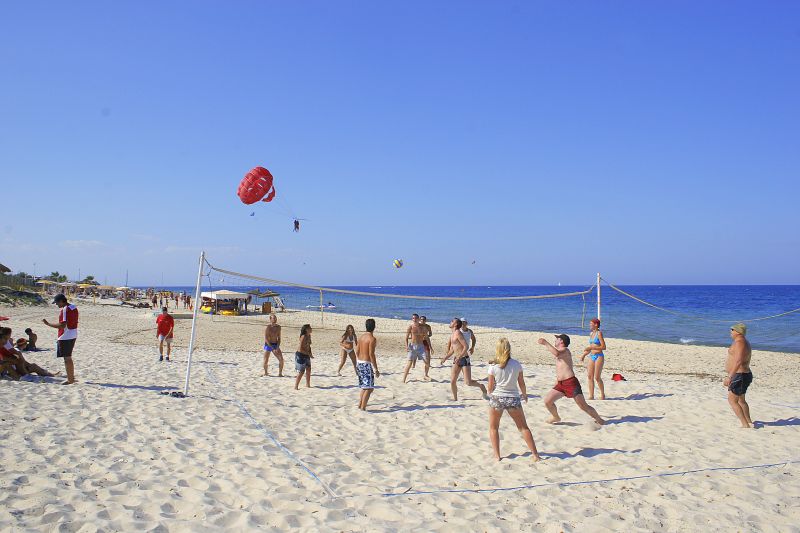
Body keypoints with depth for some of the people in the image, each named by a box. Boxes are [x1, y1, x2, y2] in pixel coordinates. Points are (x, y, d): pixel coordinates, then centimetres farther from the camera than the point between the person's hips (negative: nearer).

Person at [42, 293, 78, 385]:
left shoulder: (64, 310, -17)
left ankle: (70, 380, -2)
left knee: (66, 358, -4)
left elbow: (62, 325, -23)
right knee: (68, 358, 18)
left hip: (65, 337, -9)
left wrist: (48, 324, -18)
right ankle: (72, 377, 24)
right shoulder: (74, 308, 11)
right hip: (73, 336, 9)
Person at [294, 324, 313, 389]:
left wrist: (310, 353, 5)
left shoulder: (309, 336, 6)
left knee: (308, 370, 14)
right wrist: (308, 354, -19)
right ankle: (296, 386, 3)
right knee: (301, 372, -6)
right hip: (300, 355, -9)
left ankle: (308, 384, 27)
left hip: (306, 355, 9)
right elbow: (300, 349, -23)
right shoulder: (303, 337, -21)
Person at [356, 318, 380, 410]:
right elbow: (371, 354, -19)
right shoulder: (372, 339, -15)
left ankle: (360, 404, 22)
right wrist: (376, 369, -16)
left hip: (360, 362, 8)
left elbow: (357, 351, 12)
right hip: (367, 364, -8)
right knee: (369, 388, -3)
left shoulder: (361, 336, 8)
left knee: (364, 386, 20)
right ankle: (363, 407, -6)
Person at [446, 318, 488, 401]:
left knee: (468, 382, -9)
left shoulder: (458, 333, -13)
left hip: (464, 359, -8)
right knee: (452, 381, -1)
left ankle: (481, 386, 18)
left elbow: (466, 347, -20)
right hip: (457, 360, 8)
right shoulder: (452, 335, 14)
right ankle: (455, 399, 10)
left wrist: (459, 357, -26)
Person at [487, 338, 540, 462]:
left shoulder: (493, 366, -9)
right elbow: (521, 383, 4)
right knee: (524, 427, 14)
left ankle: (497, 455, 9)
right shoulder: (516, 364, -5)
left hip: (497, 398, -1)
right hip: (513, 398, 1)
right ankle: (535, 454, 11)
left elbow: (490, 387, -4)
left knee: (493, 428, 16)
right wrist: (524, 394, 23)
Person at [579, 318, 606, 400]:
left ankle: (603, 395, 11)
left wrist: (591, 347, -20)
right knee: (590, 377, 3)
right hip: (592, 356, 7)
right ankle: (591, 396, 7)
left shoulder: (599, 333, -10)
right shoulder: (591, 333, 13)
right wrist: (584, 355, 14)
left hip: (599, 356, -7)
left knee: (597, 377, -5)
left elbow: (603, 347, -14)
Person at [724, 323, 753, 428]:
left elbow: (738, 361, -29)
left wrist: (729, 377, -31)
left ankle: (745, 425, -9)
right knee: (741, 400, 21)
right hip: (745, 375, 11)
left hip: (739, 376, -11)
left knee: (732, 400, -8)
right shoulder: (744, 342, 15)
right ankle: (749, 423, 30)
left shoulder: (739, 342, -19)